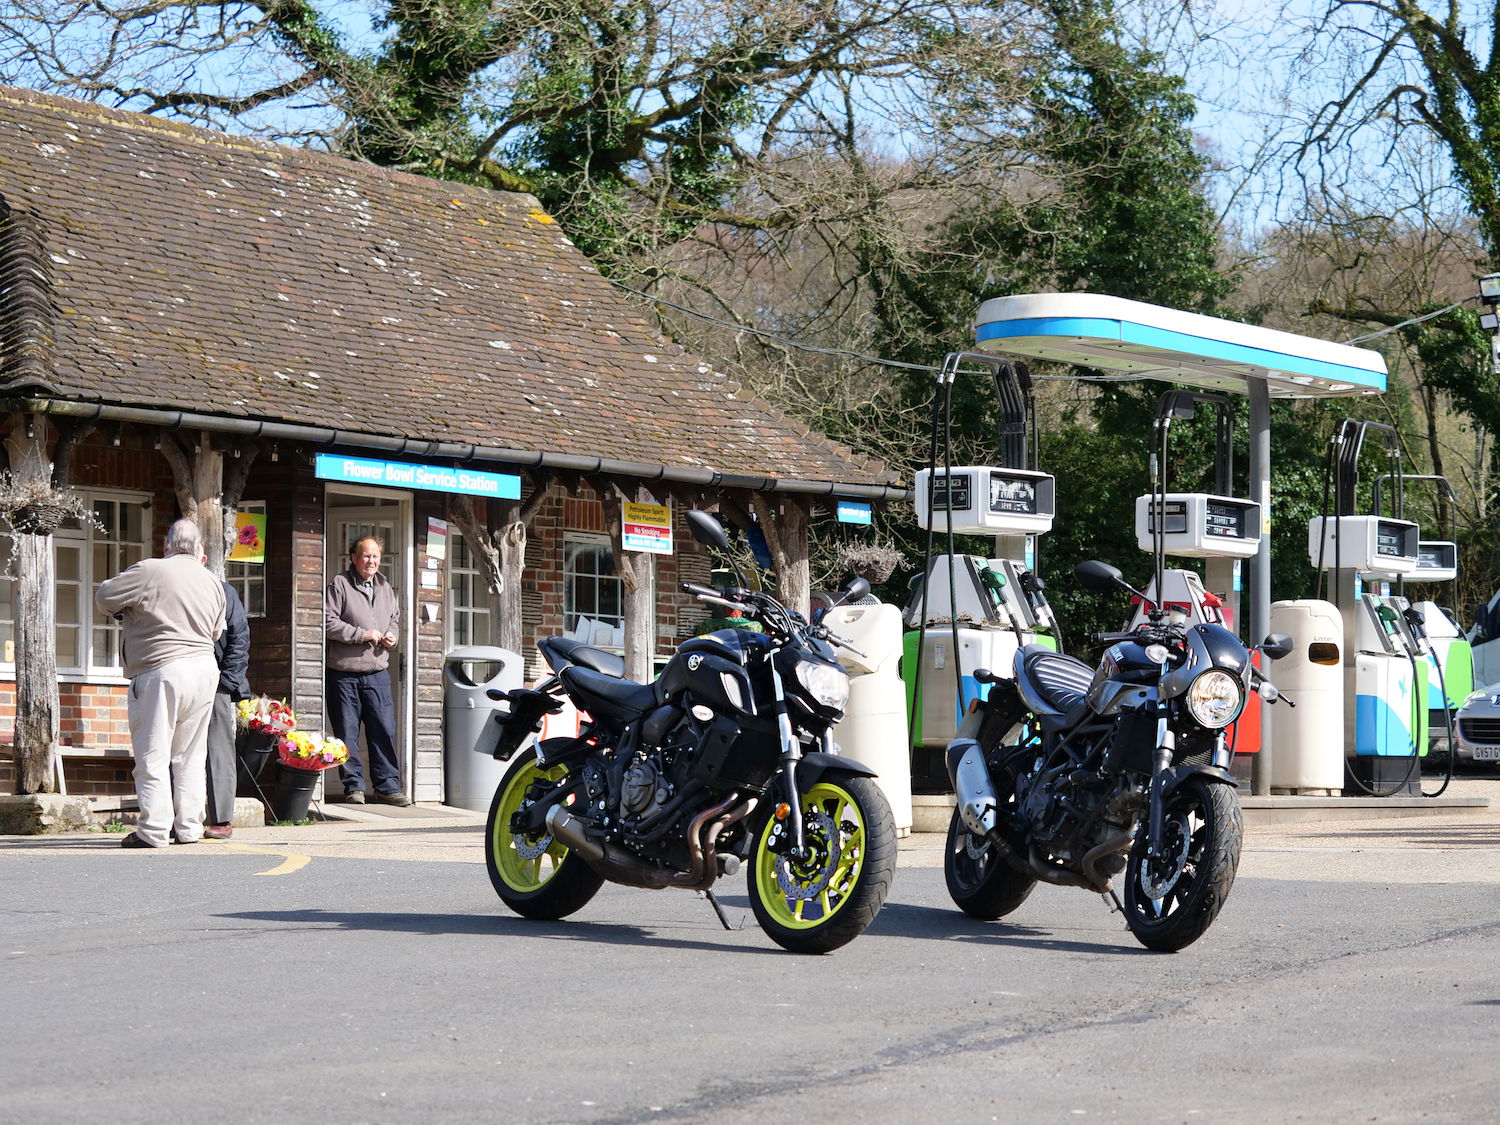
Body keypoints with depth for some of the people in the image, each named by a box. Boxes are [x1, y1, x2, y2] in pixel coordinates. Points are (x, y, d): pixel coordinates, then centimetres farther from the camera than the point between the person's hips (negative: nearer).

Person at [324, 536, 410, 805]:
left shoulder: (385, 588, 14)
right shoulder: (339, 585, -4)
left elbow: (395, 618, 27)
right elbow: (328, 622, -11)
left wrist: (392, 635, 6)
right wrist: (362, 635, -13)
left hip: (377, 672, 4)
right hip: (344, 673, -4)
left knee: (384, 730, 0)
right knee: (347, 732, 1)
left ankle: (388, 786, 5)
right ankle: (353, 786, 9)